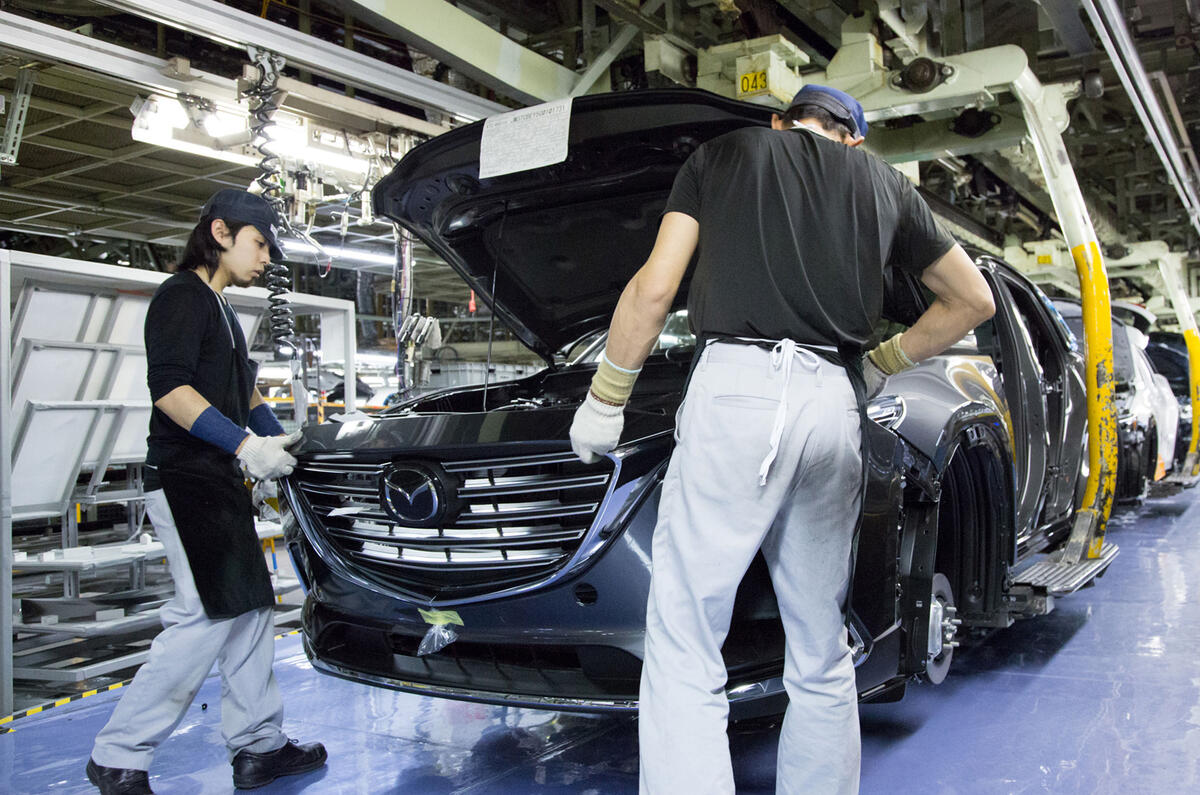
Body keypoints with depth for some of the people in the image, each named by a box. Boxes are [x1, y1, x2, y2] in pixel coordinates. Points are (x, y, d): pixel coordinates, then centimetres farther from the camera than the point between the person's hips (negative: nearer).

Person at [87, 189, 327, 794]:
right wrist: (244, 444, -22)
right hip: (185, 480, -10)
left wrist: (278, 438, 17)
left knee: (249, 610, 10)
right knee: (208, 615, -12)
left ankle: (258, 745, 18)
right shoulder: (182, 296, -8)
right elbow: (169, 388, -21)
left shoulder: (221, 311, 23)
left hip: (220, 483, 10)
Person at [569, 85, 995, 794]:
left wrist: (605, 401, 13)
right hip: (833, 403, 4)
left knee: (683, 651, -3)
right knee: (823, 660, 13)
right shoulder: (885, 182, 25)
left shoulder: (724, 153, 16)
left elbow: (654, 289, 6)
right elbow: (975, 300, 28)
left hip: (736, 386, -4)